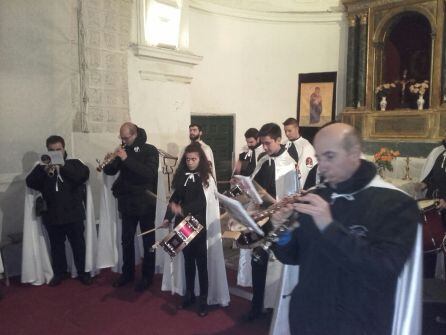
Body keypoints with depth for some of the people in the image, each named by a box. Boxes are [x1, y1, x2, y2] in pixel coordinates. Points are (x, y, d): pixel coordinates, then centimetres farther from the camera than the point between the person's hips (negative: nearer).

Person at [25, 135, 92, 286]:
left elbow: (84, 175, -18)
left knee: (78, 244, 8)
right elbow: (30, 183, -7)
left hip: (73, 214, -2)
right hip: (52, 216, 2)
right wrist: (43, 170, -24)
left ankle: (82, 272, 23)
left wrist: (63, 167, -26)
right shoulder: (42, 166, 6)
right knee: (56, 246, 14)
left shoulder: (74, 163, 1)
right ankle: (59, 273, 30)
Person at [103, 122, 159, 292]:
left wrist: (127, 159, -28)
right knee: (126, 240, 13)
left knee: (148, 240, 6)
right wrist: (107, 163, -16)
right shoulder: (124, 150, 5)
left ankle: (147, 276, 19)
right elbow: (111, 171, 7)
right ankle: (127, 273, 29)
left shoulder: (150, 150, -10)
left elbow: (150, 173, -25)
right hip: (127, 203, 5)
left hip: (145, 203, -5)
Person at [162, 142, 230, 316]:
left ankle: (204, 299, 15)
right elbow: (175, 197, 6)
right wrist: (168, 217, -5)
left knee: (201, 261, 3)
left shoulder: (206, 177, -6)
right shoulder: (181, 175, 6)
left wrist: (183, 210, -25)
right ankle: (189, 294, 28)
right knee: (188, 259, 14)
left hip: (200, 225, -4)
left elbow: (203, 202, -15)